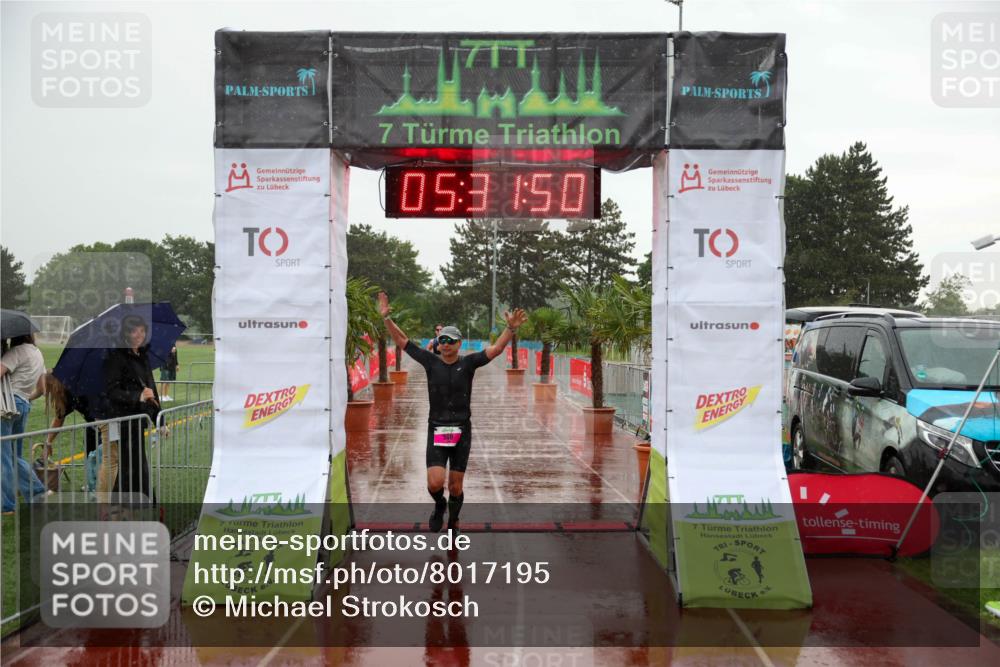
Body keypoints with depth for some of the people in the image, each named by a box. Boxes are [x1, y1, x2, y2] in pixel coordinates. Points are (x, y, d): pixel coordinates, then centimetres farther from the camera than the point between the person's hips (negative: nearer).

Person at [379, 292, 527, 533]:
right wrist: (386, 317, -3)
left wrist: (511, 328, -24)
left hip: (461, 432, 0)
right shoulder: (431, 362, 3)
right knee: (435, 483, -14)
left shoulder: (468, 363, 0)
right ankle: (439, 505, 22)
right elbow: (402, 341, 5)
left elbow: (496, 349, -9)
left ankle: (453, 522, 34)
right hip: (436, 431, 0)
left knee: (455, 487, 7)